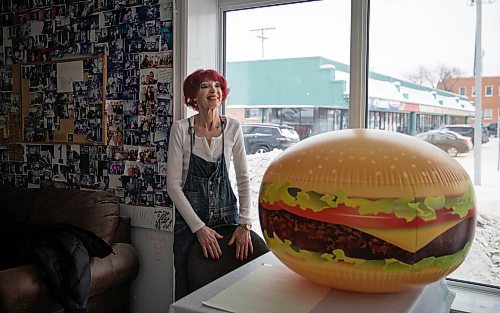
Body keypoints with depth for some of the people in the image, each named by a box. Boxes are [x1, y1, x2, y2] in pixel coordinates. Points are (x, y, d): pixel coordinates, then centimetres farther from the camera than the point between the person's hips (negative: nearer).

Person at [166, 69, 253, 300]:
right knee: (188, 292, 7)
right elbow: (173, 185, -10)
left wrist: (244, 224, -8)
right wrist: (199, 227, -15)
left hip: (226, 212, 2)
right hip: (189, 216, -2)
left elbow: (243, 179, 0)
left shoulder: (233, 128, -2)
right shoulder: (181, 129, -9)